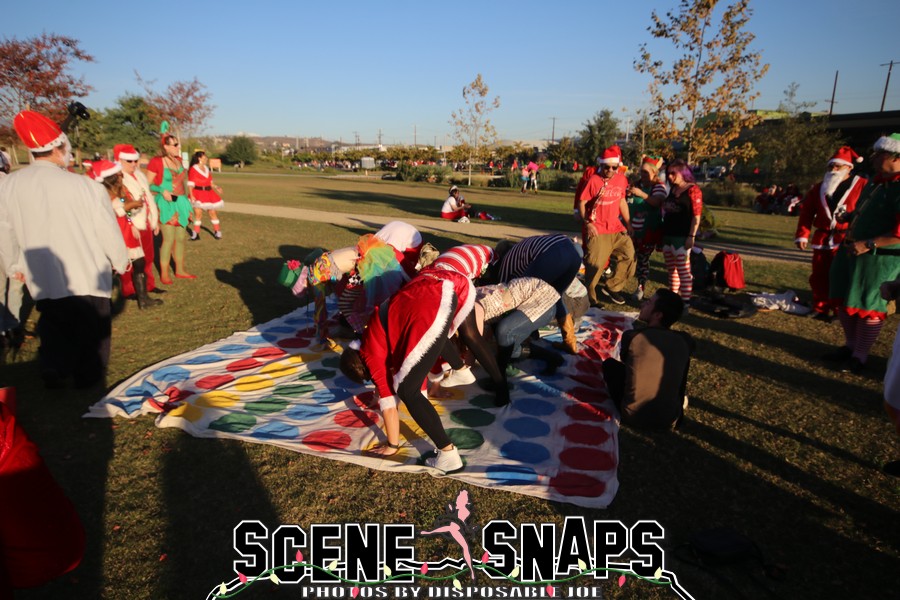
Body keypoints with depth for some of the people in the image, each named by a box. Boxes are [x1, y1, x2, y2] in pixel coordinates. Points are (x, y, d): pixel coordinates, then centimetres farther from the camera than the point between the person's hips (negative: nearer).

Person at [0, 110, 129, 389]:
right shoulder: (86, 186, -20)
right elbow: (108, 230, -12)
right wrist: (121, 261, 6)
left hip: (42, 280, 3)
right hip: (88, 278, -3)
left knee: (53, 326, 26)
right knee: (91, 330, 16)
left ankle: (53, 367, 18)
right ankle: (89, 377, 28)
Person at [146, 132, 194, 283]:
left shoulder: (178, 160, 9)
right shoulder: (156, 162, -11)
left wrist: (186, 201, 22)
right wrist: (162, 191, -24)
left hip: (181, 203, 7)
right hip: (166, 204, -7)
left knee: (181, 237, 11)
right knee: (169, 239, -8)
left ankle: (180, 270, 22)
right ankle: (164, 274, 2)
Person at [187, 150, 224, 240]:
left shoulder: (206, 169, 12)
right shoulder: (193, 169, -8)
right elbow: (190, 184, -10)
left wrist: (216, 187, 2)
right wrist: (191, 195, -18)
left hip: (208, 194, 6)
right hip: (198, 194, -6)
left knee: (213, 212, 7)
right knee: (198, 213, -8)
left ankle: (217, 231, 18)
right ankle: (196, 233, 2)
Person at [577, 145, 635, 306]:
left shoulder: (621, 179, 4)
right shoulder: (594, 180, -12)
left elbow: (622, 202, 15)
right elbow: (581, 203, -8)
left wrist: (628, 223, 14)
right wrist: (587, 223, -18)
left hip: (616, 228, 6)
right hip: (597, 231, -6)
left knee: (629, 255, 3)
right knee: (595, 265, -3)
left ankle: (612, 287, 20)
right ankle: (590, 299, 13)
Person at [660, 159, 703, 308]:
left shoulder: (693, 190, -6)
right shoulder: (672, 189, 15)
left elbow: (697, 215, -11)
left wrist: (691, 236, -16)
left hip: (682, 237, -7)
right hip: (668, 235, 8)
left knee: (684, 271, -6)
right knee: (671, 270, 12)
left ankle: (685, 303, -3)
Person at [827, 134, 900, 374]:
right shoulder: (874, 183, 12)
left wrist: (868, 244, -23)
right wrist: (850, 236, 12)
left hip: (879, 258, -9)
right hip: (852, 252, 9)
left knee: (867, 307, 1)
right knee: (843, 301, 16)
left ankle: (859, 357, 14)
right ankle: (850, 346, 33)